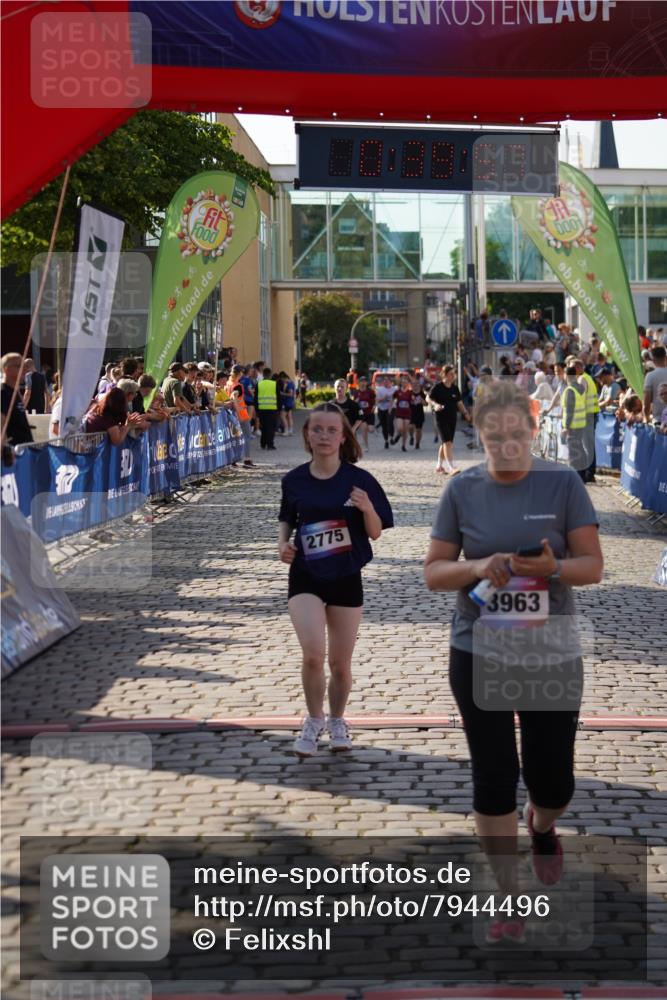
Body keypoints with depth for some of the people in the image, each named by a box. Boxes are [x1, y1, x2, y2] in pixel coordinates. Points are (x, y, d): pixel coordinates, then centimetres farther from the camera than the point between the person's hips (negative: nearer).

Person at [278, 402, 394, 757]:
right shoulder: (294, 480, -4)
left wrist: (368, 509, -24)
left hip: (346, 578, 0)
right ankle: (313, 721, 9)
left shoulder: (359, 480, -9)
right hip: (305, 577, 0)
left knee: (340, 664, 9)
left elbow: (375, 533, -4)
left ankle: (337, 722, 36)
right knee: (312, 655, -16)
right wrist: (283, 543, -6)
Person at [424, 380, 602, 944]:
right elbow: (433, 571, 2)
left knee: (553, 778, 5)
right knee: (494, 778, 3)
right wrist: (476, 567, -19)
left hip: (553, 654, 0)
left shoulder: (563, 484, -5)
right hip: (479, 655, 1)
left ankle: (542, 827, 42)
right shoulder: (463, 490, -1)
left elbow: (593, 565, -5)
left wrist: (552, 567, -25)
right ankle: (509, 900, 17)